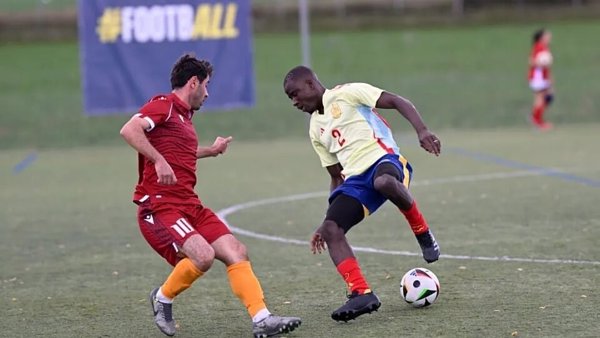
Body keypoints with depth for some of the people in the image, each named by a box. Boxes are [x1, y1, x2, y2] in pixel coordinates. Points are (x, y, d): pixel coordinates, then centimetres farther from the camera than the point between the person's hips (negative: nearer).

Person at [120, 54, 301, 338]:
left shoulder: (184, 115, 21)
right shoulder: (164, 106, -7)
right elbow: (129, 130, -23)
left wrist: (211, 151, 49)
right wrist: (159, 161, -30)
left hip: (190, 205, 9)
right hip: (159, 206, -9)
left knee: (236, 253, -2)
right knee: (203, 255, -27)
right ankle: (163, 298, 0)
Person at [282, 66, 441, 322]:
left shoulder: (346, 94, 3)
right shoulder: (316, 130, 24)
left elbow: (397, 102, -4)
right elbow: (337, 177, 27)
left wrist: (421, 130, -21)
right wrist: (326, 222, 21)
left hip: (383, 159, -7)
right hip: (355, 179, 7)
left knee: (383, 182, -43)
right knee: (331, 229, -16)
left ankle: (423, 234, -16)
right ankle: (361, 294, -19)